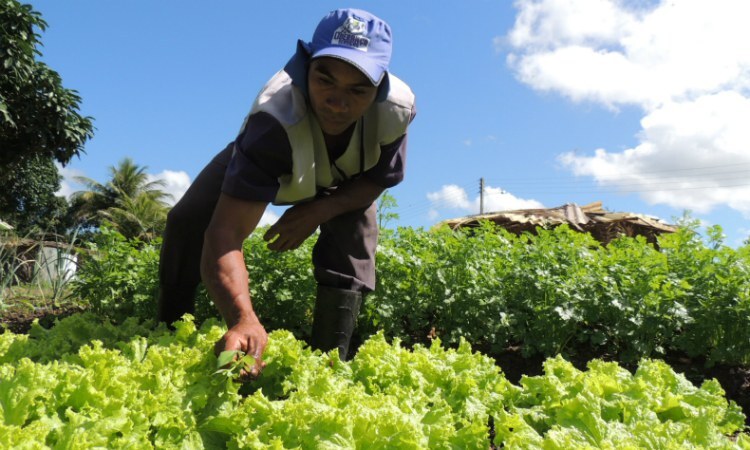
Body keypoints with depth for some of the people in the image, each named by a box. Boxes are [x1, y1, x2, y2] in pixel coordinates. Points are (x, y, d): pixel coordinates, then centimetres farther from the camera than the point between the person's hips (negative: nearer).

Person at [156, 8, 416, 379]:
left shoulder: (397, 108, -37)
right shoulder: (275, 121, -47)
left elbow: (376, 180, -17)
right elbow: (225, 233, -54)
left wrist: (318, 211, -35)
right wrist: (243, 319, -72)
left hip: (342, 181, 2)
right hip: (263, 162, -2)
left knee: (357, 231, -24)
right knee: (187, 223, -19)